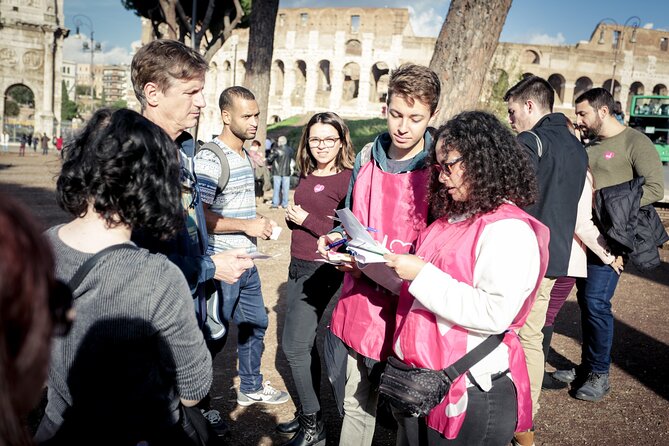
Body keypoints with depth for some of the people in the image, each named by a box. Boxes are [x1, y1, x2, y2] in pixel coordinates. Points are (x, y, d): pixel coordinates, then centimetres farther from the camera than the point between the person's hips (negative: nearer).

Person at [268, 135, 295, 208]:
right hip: (286, 172, 3)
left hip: (277, 172, -3)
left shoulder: (276, 150, -9)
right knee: (285, 188, 5)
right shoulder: (290, 150, 3)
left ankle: (275, 203, 0)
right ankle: (285, 204, 6)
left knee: (276, 188, 1)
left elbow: (269, 159, -8)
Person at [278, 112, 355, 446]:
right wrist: (292, 217, -4)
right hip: (298, 265, 8)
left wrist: (307, 219, -15)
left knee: (293, 344, -4)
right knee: (304, 343, 15)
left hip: (321, 269, -7)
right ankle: (307, 413, 32)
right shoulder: (306, 175, 9)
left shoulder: (348, 179, -13)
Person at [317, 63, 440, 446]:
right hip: (357, 302, 5)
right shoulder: (367, 157, 6)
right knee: (354, 406, 21)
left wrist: (388, 265, -22)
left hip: (403, 310, -5)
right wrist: (338, 240, 0)